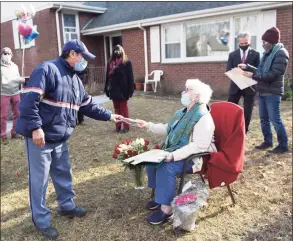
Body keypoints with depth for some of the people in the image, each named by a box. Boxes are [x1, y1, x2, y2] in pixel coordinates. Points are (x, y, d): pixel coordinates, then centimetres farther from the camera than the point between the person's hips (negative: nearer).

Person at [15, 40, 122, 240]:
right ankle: (41, 221, 18)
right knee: (40, 180, 3)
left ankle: (67, 206, 40)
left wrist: (109, 116, 19)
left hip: (60, 138, 9)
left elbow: (88, 105, 21)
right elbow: (29, 99, -23)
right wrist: (35, 127, -28)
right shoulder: (47, 69, -15)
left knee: (64, 174, 20)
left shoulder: (75, 80, 14)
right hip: (40, 137, -9)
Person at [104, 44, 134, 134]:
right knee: (117, 109, 12)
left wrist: (130, 90, -15)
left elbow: (130, 77, -8)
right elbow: (108, 77, 13)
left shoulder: (126, 63, -4)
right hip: (114, 90, 5)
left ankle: (126, 127, 10)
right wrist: (107, 89, 7)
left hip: (123, 90, -5)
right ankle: (118, 126, 20)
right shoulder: (110, 63, 10)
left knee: (124, 109, 2)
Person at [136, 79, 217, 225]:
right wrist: (148, 125, 9)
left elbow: (199, 146, -29)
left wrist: (174, 155, -33)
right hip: (177, 152, 10)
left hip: (195, 157, -9)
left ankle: (166, 209, -17)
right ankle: (160, 195, 13)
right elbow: (167, 130, 19)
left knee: (166, 168, -28)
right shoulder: (183, 112, 11)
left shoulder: (204, 117, -20)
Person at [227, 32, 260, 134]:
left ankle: (244, 130, 18)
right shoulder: (232, 54, 7)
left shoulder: (255, 54, 2)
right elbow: (228, 70, 0)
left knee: (247, 111, 6)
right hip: (235, 86, 1)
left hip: (249, 86, -1)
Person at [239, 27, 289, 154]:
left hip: (272, 93, -9)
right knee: (264, 119, 14)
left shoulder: (281, 53, -13)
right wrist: (247, 67, 9)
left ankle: (283, 146, 7)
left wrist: (253, 75, -20)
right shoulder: (267, 53, 13)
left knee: (275, 120, -4)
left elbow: (273, 74, -21)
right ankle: (267, 141, 27)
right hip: (263, 92, 9)